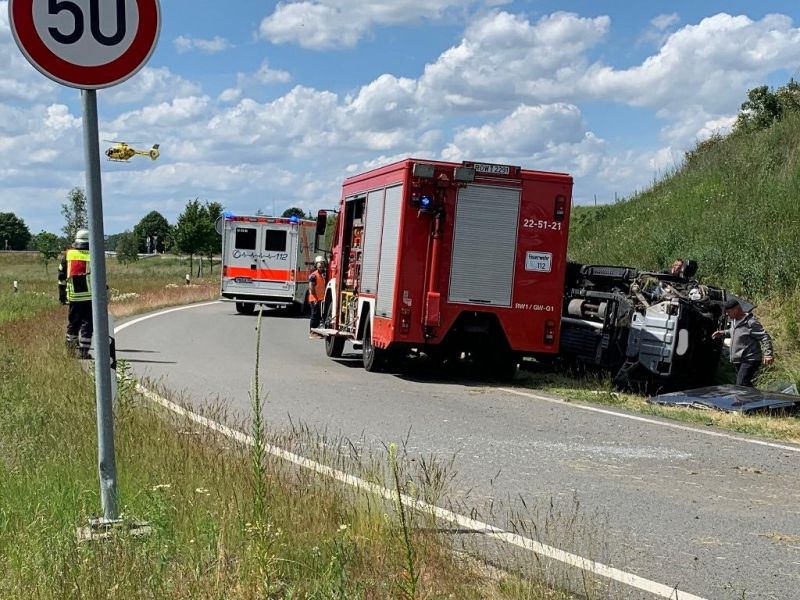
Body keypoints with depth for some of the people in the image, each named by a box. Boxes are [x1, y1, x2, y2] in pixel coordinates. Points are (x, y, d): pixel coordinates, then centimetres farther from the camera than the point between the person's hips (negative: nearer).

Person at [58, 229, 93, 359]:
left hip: (74, 296, 3)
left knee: (73, 322, 15)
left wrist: (61, 295, 18)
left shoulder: (67, 254, 7)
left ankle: (71, 347, 22)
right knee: (87, 323, 0)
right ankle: (83, 351, -4)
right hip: (90, 296, -3)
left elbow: (62, 277, 12)